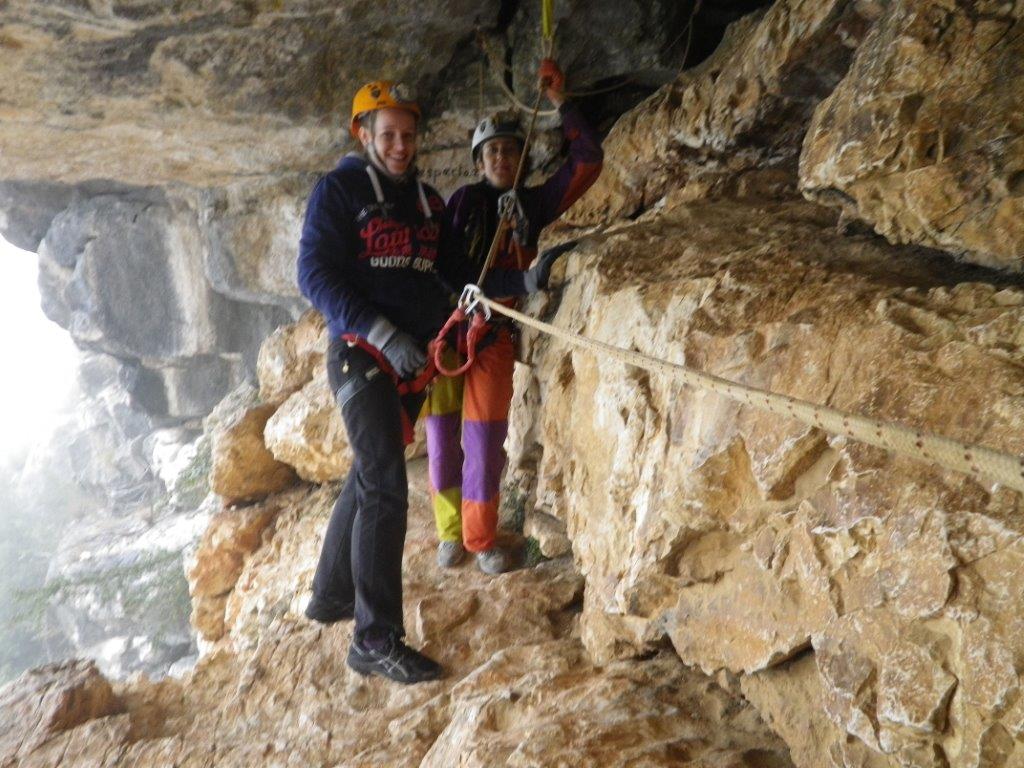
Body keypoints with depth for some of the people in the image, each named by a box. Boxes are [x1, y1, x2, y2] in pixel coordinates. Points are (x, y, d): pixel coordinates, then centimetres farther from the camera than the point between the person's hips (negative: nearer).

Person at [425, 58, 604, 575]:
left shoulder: (534, 204, 7)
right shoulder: (464, 200, 2)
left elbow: (587, 163, 3)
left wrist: (560, 103, -3)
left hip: (494, 334, 1)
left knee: (485, 440, 0)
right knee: (442, 437, 5)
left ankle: (480, 539, 15)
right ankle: (450, 532, 23)